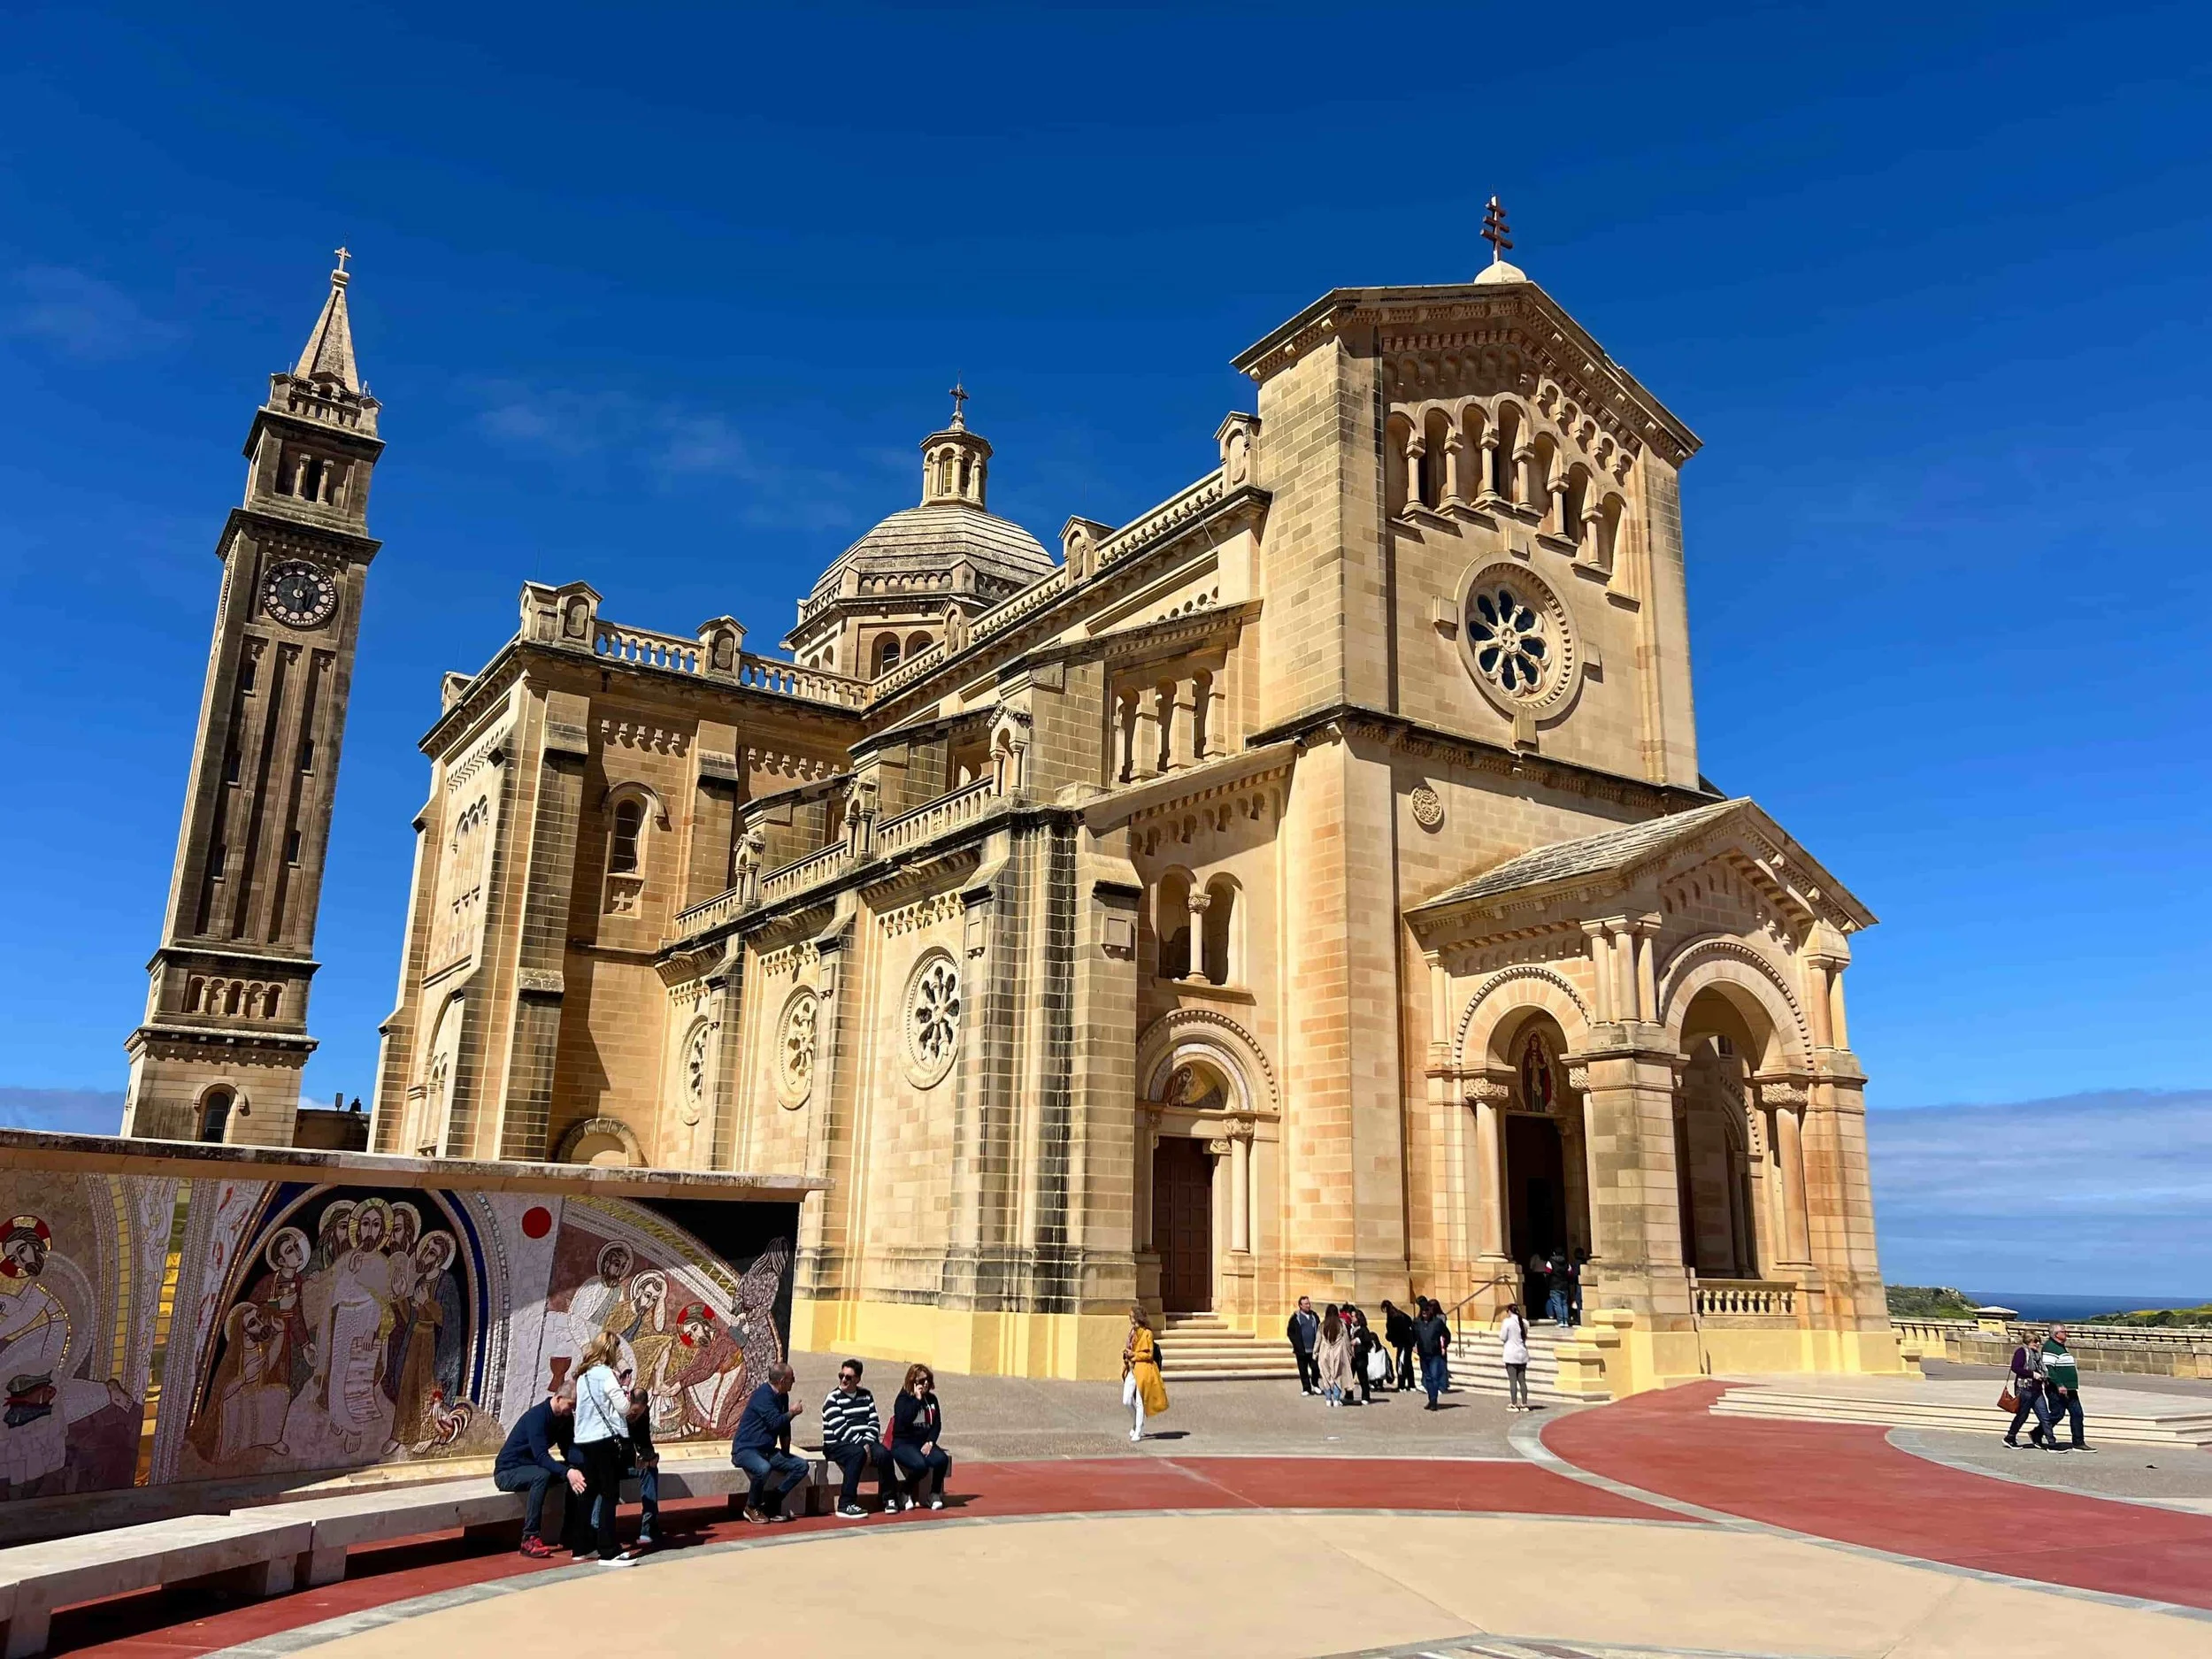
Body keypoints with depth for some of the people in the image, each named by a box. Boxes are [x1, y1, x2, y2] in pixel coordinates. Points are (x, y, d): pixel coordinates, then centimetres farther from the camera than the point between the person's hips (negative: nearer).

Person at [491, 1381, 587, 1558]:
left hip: (532, 1466, 8)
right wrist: (567, 1472, -49)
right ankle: (529, 1539, -32)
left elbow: (568, 1449, -5)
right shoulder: (537, 1416, -26)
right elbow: (541, 1456, -35)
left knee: (577, 1471, -9)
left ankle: (570, 1533, -3)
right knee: (541, 1475, -36)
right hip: (508, 1472, -8)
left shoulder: (565, 1417, 0)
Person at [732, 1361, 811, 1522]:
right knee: (763, 1468, -39)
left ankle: (771, 1503, -3)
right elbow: (775, 1423, -27)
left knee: (801, 1465, -6)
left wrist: (786, 1454, 11)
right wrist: (792, 1413, -11)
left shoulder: (782, 1397, 10)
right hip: (746, 1449, -9)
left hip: (767, 1451, 9)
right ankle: (751, 1507, -12)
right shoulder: (763, 1395, -17)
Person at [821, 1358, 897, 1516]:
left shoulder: (866, 1396, 13)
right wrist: (861, 1445, -17)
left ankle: (888, 1498, -7)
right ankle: (846, 1505, -34)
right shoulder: (833, 1398, -4)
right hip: (837, 1445, -4)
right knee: (858, 1453, -36)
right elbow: (840, 1429, -13)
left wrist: (867, 1444, -11)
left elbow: (874, 1423, 6)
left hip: (864, 1443, 4)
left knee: (883, 1453, -25)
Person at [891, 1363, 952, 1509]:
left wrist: (930, 1442, -9)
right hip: (903, 1443, -5)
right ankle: (906, 1494, -4)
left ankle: (934, 1494, -1)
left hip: (924, 1442, 5)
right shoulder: (903, 1399, -4)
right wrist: (917, 1399, -19)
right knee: (920, 1465, -34)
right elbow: (904, 1420, -23)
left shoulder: (931, 1399, 11)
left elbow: (937, 1424, 8)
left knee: (942, 1460, -26)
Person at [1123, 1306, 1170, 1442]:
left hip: (1143, 1370, -6)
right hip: (1131, 1370, 6)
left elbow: (1149, 1354, -10)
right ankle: (1135, 1425, 25)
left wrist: (1134, 1354, -16)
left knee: (1139, 1402, -2)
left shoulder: (1147, 1333, -9)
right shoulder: (1133, 1332, 13)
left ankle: (1138, 1433, 5)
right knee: (1127, 1401, 2)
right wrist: (1126, 1353, 3)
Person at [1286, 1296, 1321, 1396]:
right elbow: (1290, 1332, 0)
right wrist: (1296, 1344, -9)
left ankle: (1315, 1384, 24)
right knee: (1303, 1371, 4)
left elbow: (1319, 1331, 12)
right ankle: (1306, 1388, 16)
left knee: (1316, 1368, 0)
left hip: (1314, 1349, 2)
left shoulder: (1314, 1316, 8)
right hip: (1302, 1349, -2)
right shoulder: (1295, 1317, -1)